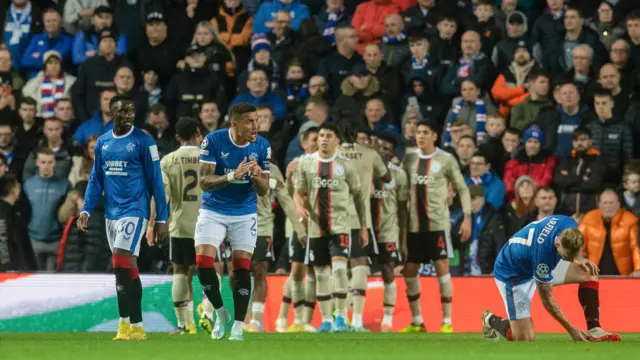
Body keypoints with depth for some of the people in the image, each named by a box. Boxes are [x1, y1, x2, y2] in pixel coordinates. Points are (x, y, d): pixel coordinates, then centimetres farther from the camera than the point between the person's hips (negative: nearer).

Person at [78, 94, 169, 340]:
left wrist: (161, 219, -7)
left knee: (123, 264, -16)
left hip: (134, 211, -6)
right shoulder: (103, 143, 11)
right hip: (111, 213, 6)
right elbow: (96, 180, 17)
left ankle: (127, 324, -13)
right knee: (127, 269, 9)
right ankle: (136, 327, 12)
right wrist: (86, 210, 6)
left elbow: (155, 181, -5)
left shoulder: (143, 142, -6)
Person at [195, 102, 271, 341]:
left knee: (242, 268, -6)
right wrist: (232, 176, -34)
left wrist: (257, 177, -25)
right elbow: (204, 182, -18)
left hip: (245, 213, 1)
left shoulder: (262, 146, -6)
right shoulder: (213, 141, -15)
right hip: (213, 211, -1)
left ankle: (238, 326, 1)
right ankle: (220, 314, 9)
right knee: (203, 262, -13)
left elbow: (263, 191, -1)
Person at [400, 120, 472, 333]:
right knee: (409, 271, 5)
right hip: (414, 225, 5)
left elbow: (462, 189, 1)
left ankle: (447, 322, -1)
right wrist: (400, 224, 9)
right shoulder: (409, 159, 10)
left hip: (437, 223, -5)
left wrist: (467, 217, -8)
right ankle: (417, 322, 16)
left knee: (442, 269, -7)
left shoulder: (446, 160, -1)